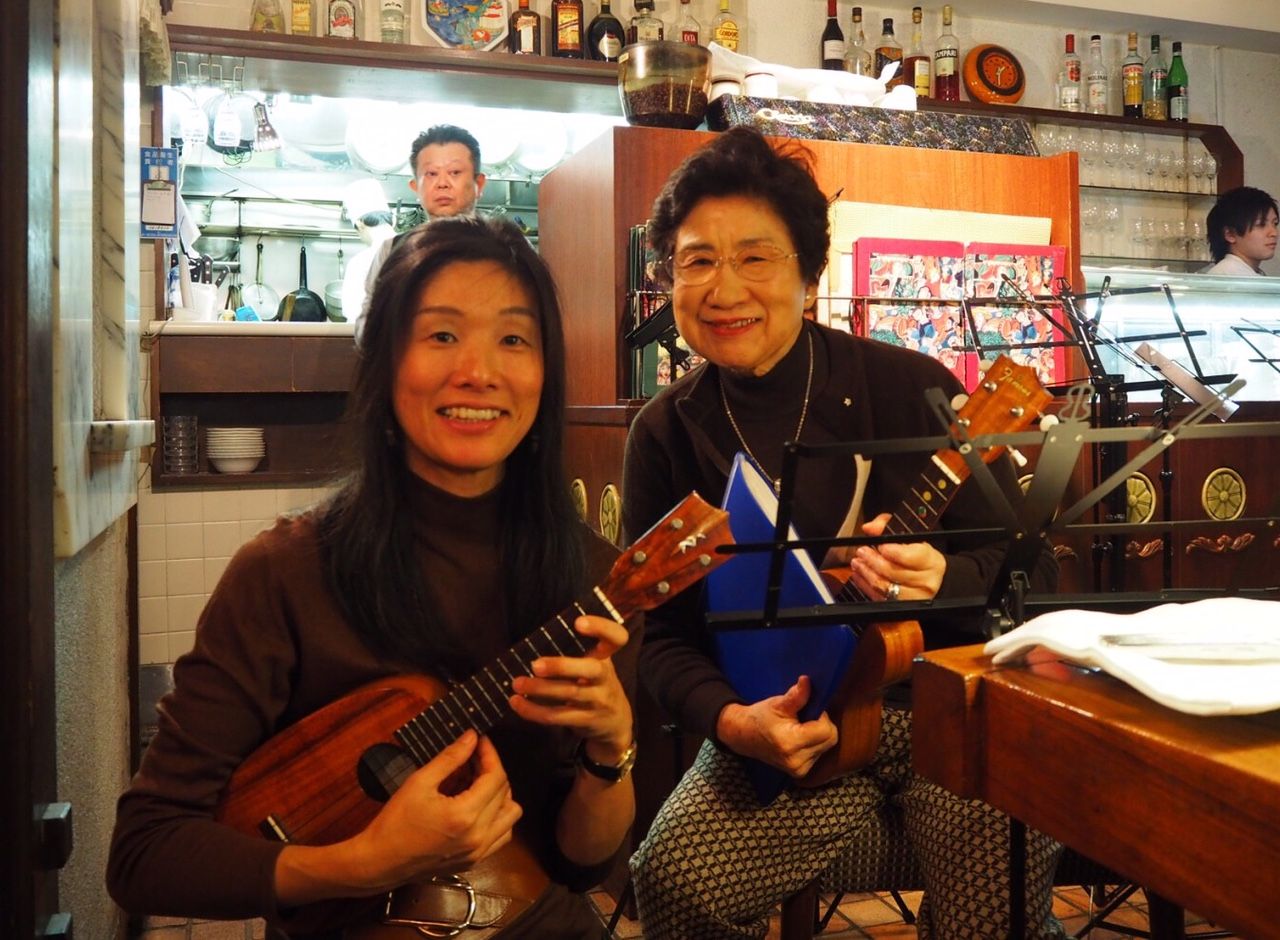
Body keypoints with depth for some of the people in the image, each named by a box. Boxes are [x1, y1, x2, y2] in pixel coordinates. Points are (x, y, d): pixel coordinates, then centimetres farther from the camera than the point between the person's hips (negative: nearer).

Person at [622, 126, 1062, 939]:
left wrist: (945, 582, -27)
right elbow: (661, 635, 1)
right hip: (783, 729, 1)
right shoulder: (665, 434, -2)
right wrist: (732, 720, -18)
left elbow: (1032, 570, -5)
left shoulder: (912, 387, -8)